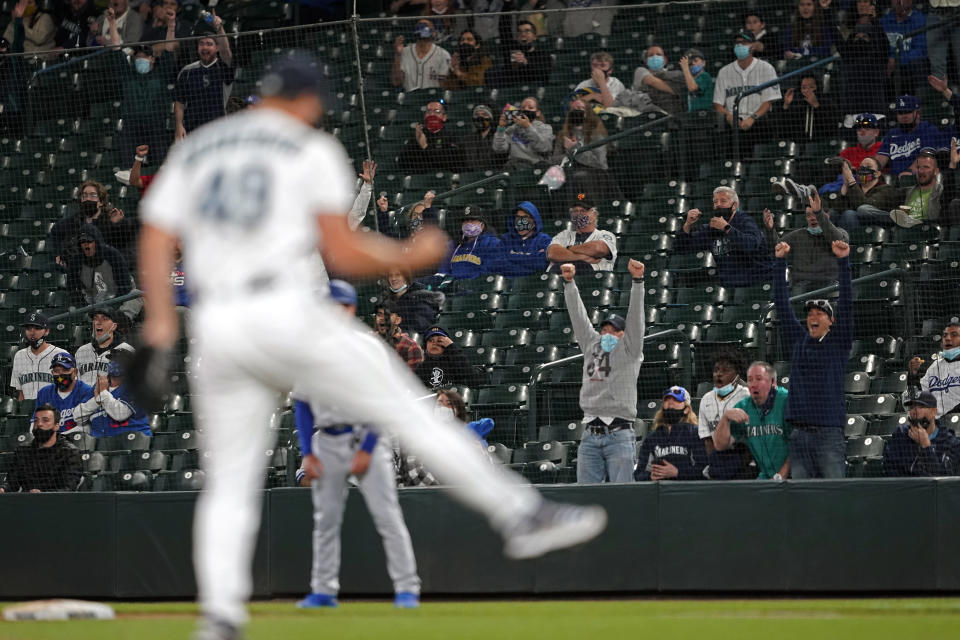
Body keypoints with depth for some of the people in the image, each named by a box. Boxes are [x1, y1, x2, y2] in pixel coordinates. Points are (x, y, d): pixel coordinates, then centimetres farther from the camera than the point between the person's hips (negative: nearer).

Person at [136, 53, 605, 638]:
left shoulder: (192, 151, 18)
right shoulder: (312, 151, 4)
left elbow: (155, 244, 8)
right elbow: (344, 254, -3)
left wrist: (160, 331, 6)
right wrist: (413, 256, 12)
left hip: (214, 328, 4)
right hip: (288, 315, -4)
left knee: (230, 485, 9)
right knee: (411, 413, 2)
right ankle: (522, 516, 1)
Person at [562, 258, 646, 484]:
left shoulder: (629, 351, 7)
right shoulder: (591, 346, 18)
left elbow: (635, 317, -2)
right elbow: (578, 315, 19)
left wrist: (637, 281, -12)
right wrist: (569, 282, 16)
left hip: (619, 435, -4)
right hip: (590, 435, 4)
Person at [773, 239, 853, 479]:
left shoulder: (839, 342, 6)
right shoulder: (798, 341, 15)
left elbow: (846, 304, -3)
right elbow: (782, 306, 13)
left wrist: (843, 261, -9)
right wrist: (780, 262, 9)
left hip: (829, 430, -4)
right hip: (799, 432, 4)